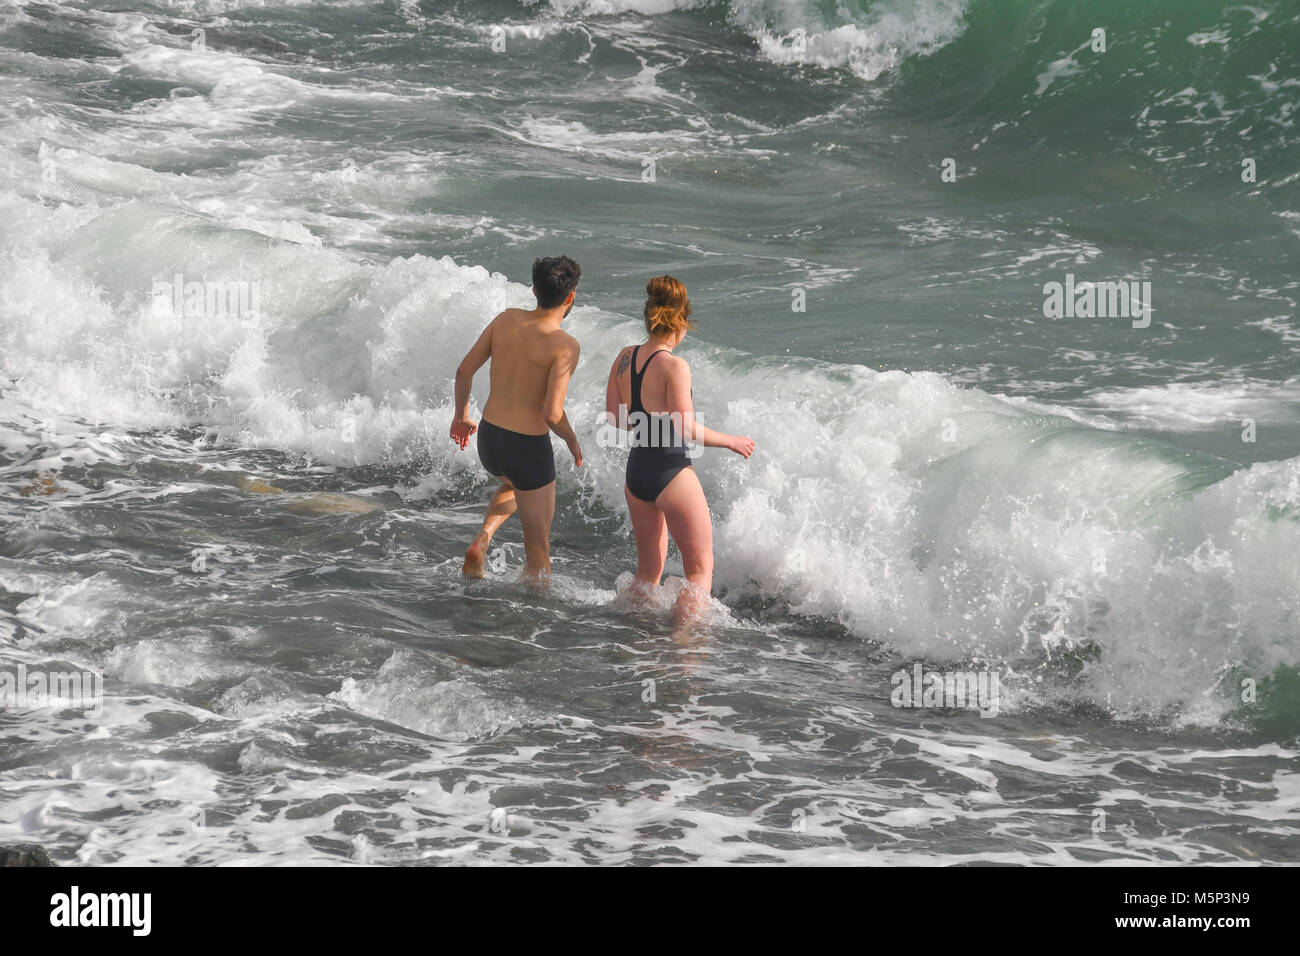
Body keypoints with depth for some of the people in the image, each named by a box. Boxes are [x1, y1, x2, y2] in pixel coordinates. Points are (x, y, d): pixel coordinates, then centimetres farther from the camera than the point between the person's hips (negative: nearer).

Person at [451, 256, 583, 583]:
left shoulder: (506, 319, -2)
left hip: (488, 437, 6)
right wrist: (572, 441, -4)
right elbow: (552, 413, -25)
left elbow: (464, 371, 2)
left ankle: (481, 542, 17)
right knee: (537, 544, 10)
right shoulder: (565, 346, -19)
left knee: (515, 485, 38)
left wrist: (461, 415, 19)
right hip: (528, 448, -6)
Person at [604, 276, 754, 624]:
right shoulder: (674, 366, -18)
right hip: (671, 472, -7)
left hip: (635, 471, 7)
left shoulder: (624, 358, 2)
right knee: (700, 570, 7)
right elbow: (687, 429, -19)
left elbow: (613, 416, 9)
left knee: (648, 571, 21)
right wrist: (731, 442, -6)